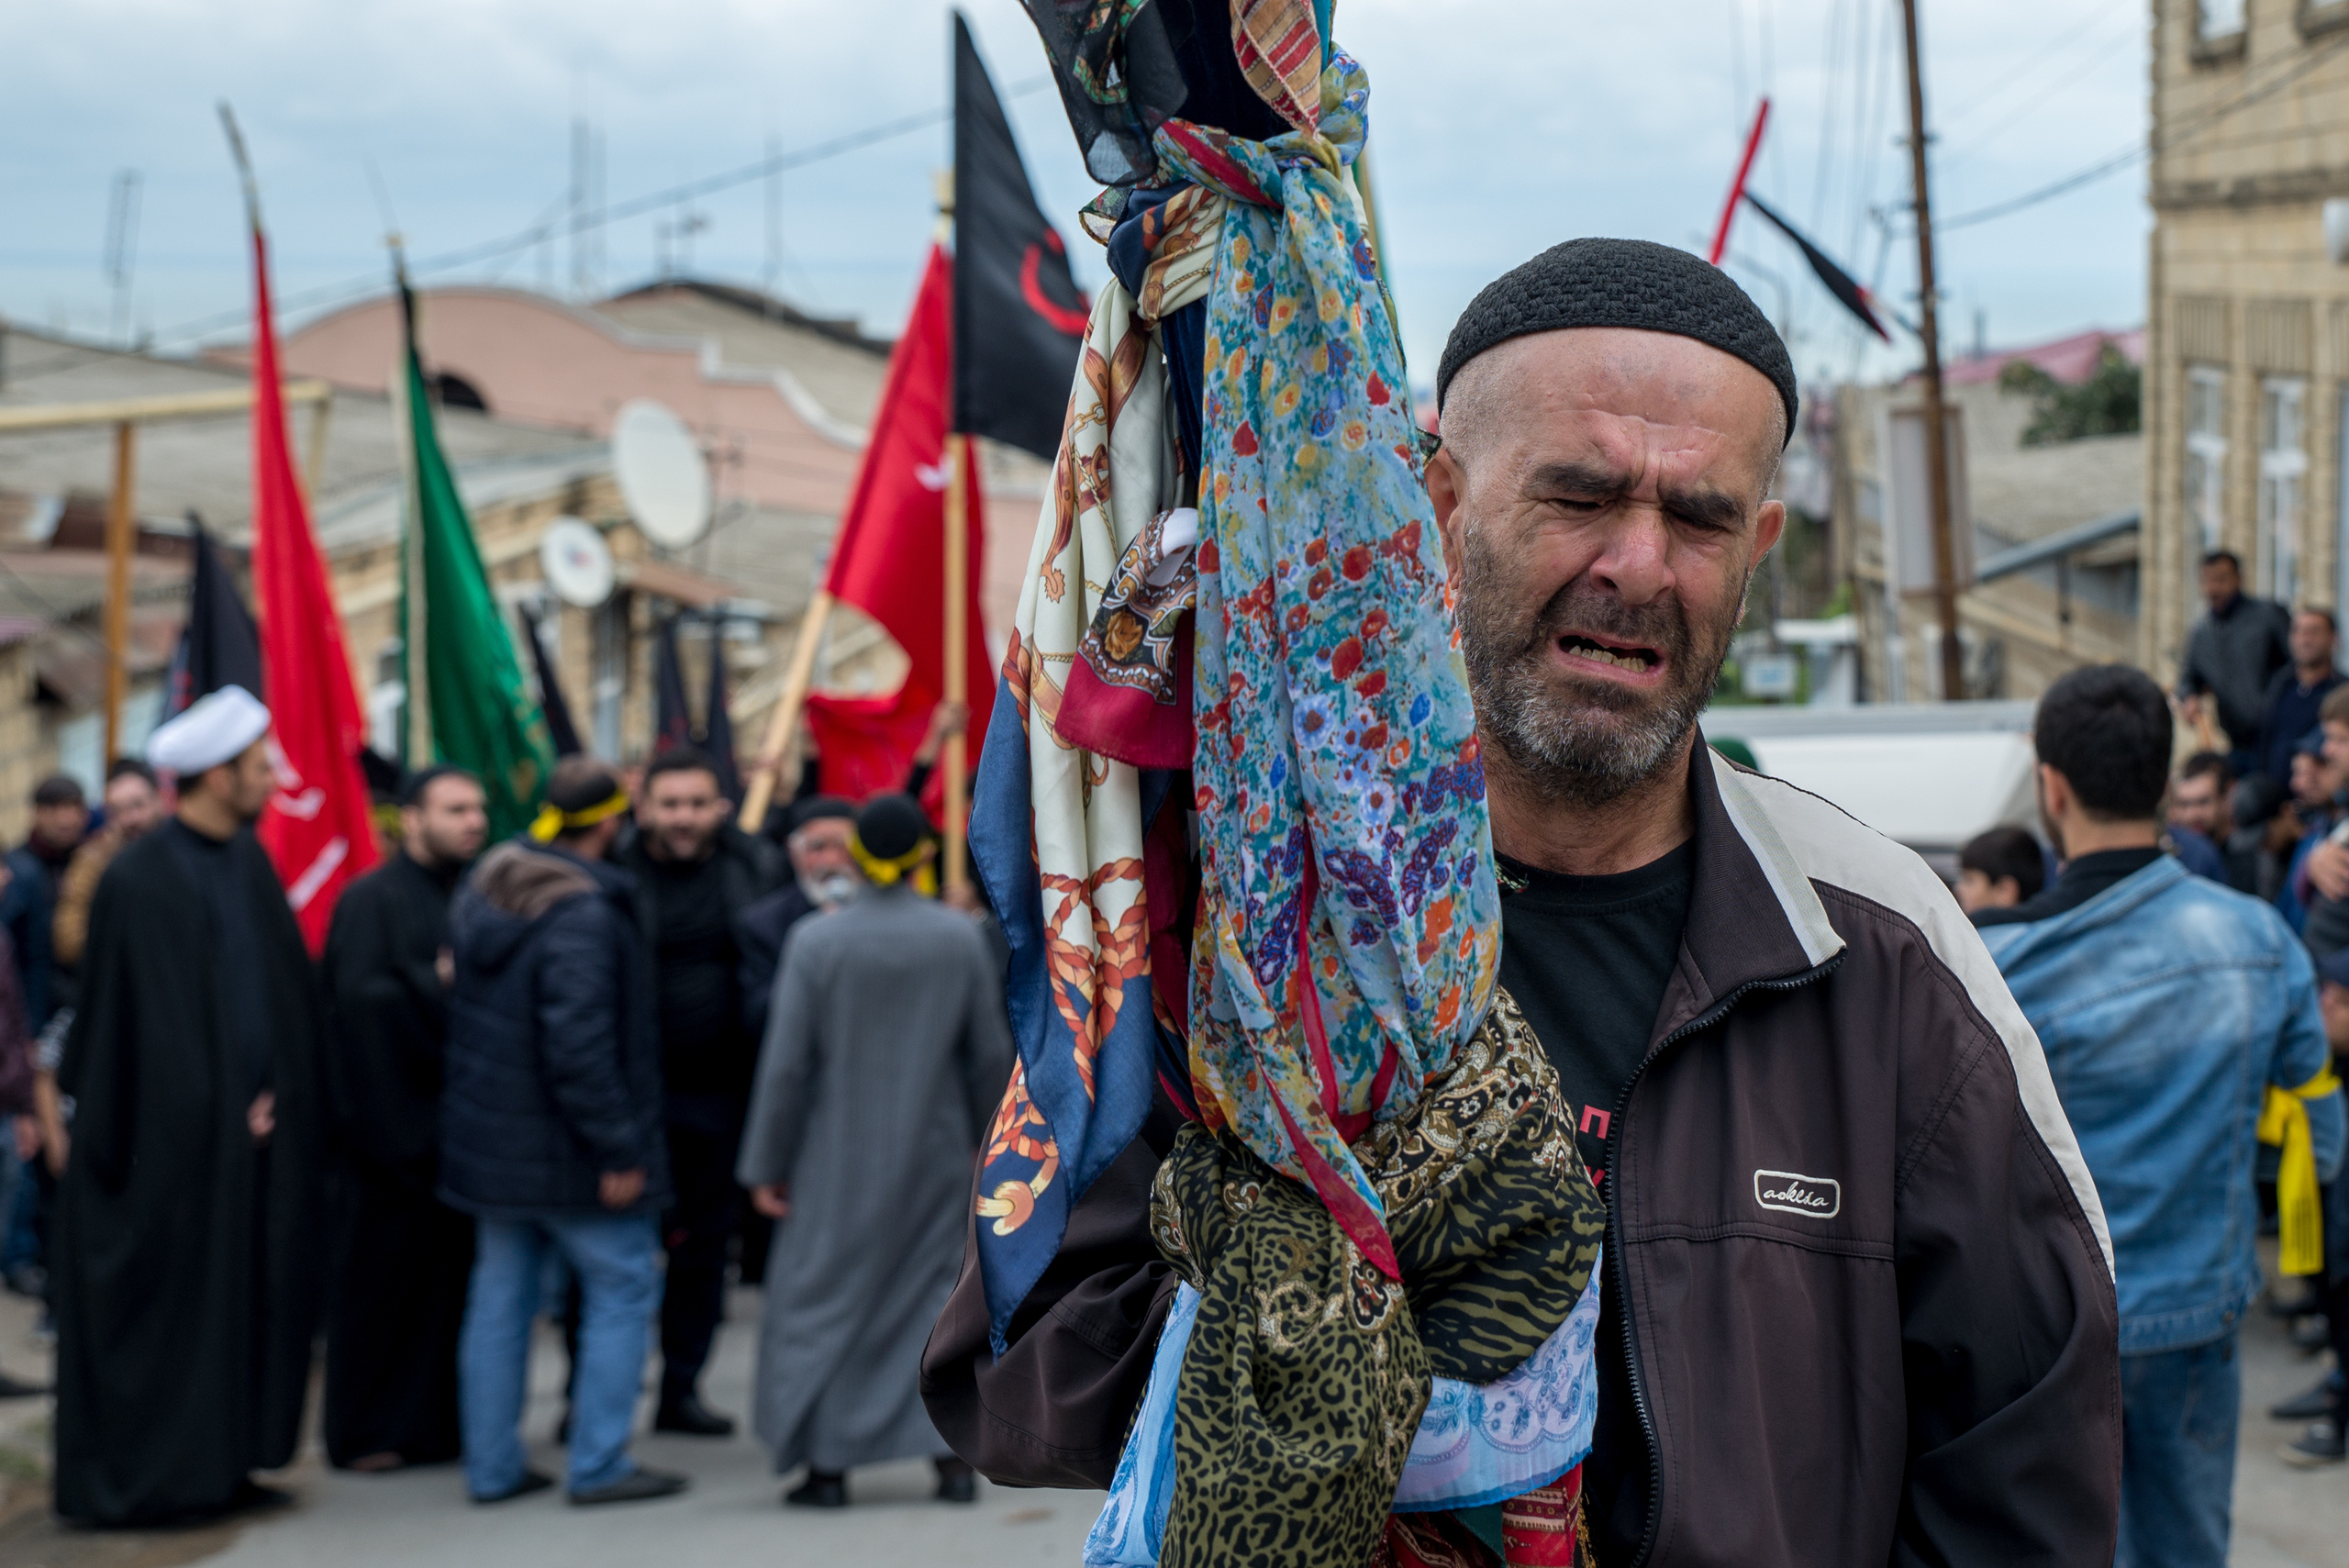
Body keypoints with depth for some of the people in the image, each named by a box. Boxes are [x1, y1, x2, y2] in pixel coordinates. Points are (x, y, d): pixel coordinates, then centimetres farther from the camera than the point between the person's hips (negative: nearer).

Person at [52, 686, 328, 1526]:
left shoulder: (250, 863, 9)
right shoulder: (138, 880, -13)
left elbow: (291, 994, 13)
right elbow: (132, 1020, -12)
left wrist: (280, 1097, 4)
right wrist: (222, 1114, -10)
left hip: (253, 1135, 7)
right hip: (173, 1138, -7)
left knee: (250, 1295, 9)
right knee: (163, 1305, 0)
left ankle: (221, 1461, 19)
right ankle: (144, 1476, 10)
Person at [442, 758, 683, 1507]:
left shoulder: (484, 885, 6)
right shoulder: (582, 913, -22)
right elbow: (579, 1043, -26)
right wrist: (617, 1150, -20)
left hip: (490, 1137, 8)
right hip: (562, 1149, -8)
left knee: (500, 1292, 14)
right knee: (623, 1287, 4)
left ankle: (492, 1465, 19)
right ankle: (600, 1464, 5)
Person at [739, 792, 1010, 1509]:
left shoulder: (816, 941, -10)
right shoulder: (960, 936, -3)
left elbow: (785, 1064, -8)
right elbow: (991, 1053, 3)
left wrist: (765, 1166, 0)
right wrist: (985, 1135, 19)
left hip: (839, 1158, -2)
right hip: (935, 1153, 2)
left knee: (823, 1298, 8)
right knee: (939, 1295, 11)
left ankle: (827, 1466, 9)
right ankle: (953, 1456, 7)